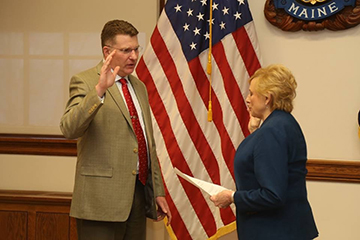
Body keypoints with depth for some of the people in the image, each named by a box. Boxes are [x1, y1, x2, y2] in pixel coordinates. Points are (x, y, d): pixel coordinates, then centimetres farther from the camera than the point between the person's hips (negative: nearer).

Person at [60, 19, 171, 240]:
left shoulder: (139, 87, 18)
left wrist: (158, 191, 19)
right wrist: (99, 89, -31)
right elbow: (69, 129, -22)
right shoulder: (85, 81, -5)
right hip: (102, 197, -7)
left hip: (139, 193, 7)